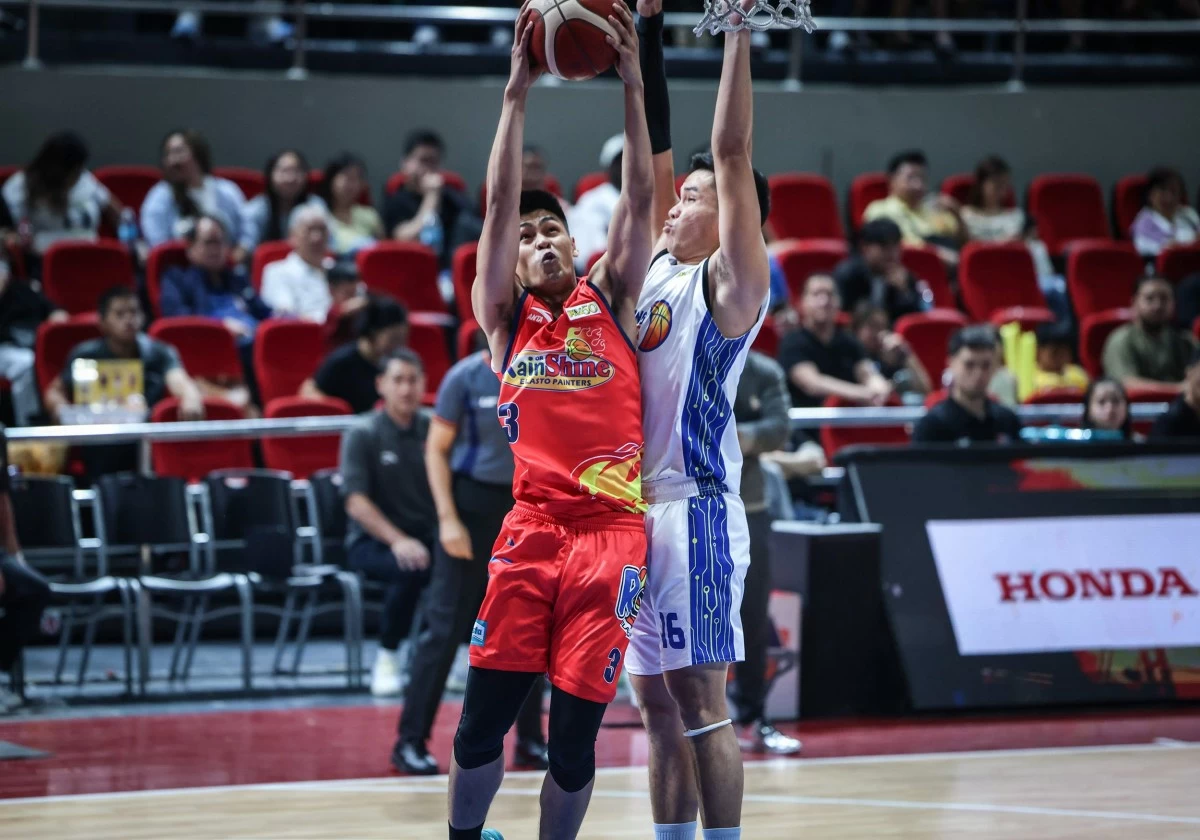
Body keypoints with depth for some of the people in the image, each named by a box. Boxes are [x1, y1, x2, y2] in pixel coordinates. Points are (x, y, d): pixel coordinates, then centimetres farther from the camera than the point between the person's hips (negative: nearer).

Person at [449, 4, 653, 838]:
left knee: (576, 730, -1)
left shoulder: (611, 302, 13)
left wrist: (632, 83, -3)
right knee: (483, 712, -4)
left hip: (612, 531, 0)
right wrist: (518, 89, -4)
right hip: (532, 526, 0)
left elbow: (639, 200, 4)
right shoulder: (505, 316, 11)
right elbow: (499, 202, 2)